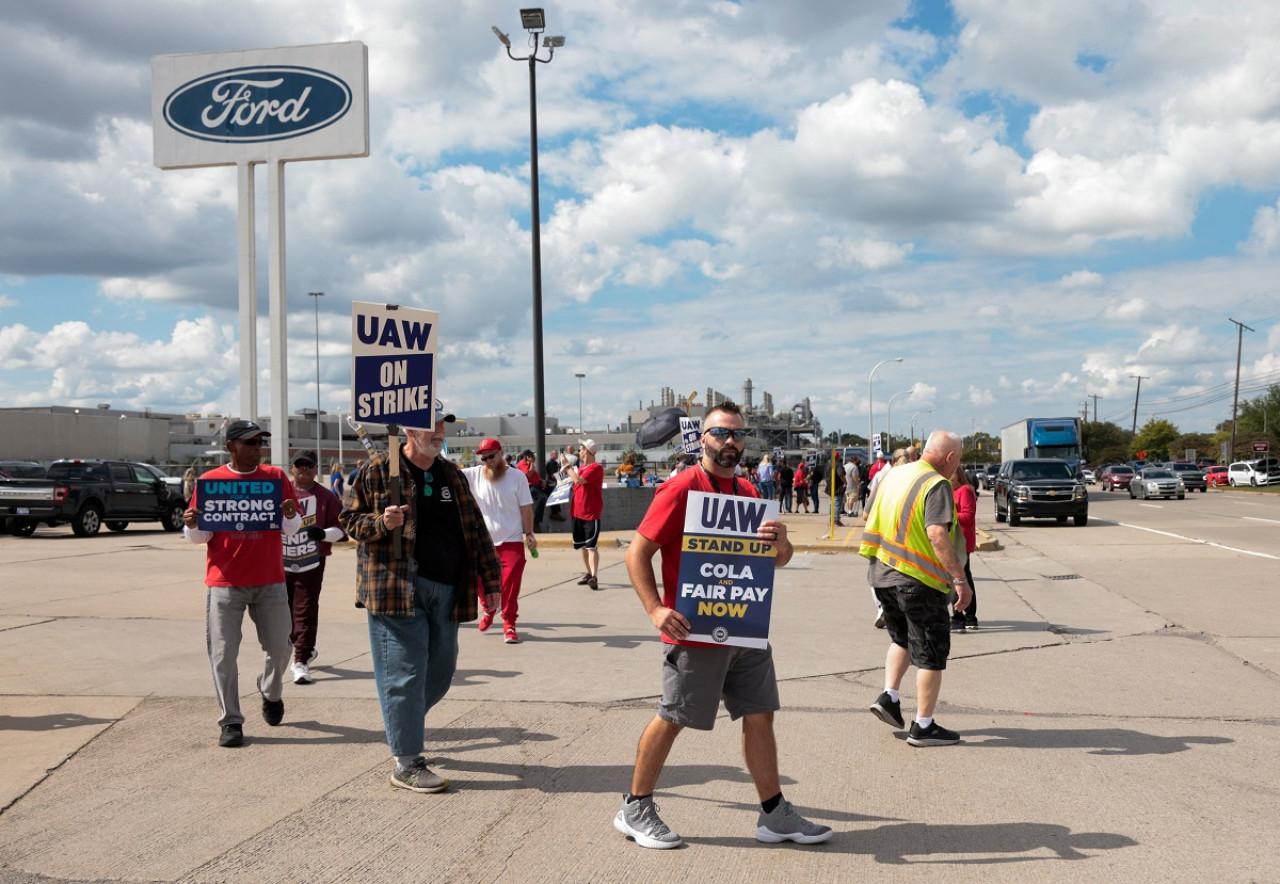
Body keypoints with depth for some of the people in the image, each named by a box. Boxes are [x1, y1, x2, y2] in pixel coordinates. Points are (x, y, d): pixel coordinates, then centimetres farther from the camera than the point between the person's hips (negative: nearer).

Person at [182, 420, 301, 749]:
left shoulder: (277, 477, 5)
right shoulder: (210, 481, 1)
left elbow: (293, 528, 6)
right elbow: (201, 535, 4)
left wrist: (289, 517, -16)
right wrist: (192, 527, -18)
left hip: (270, 581, 2)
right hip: (225, 582, -1)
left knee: (279, 646, 9)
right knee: (224, 654, -2)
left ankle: (271, 694, 38)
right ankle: (230, 721, 8)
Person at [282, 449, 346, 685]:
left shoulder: (326, 497, 0)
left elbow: (340, 528, -1)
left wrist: (324, 534, -18)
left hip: (311, 564, -3)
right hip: (281, 562, 3)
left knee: (306, 612, -6)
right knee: (283, 610, 13)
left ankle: (301, 661, -3)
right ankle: (306, 649, 35)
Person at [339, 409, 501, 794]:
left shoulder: (452, 475, 14)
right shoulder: (378, 470, -2)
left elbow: (476, 530, 17)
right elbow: (349, 518, 2)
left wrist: (490, 579, 13)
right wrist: (380, 523, -19)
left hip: (445, 589, 6)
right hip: (396, 587, -6)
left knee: (441, 669, 11)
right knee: (406, 672, -4)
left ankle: (401, 728, 37)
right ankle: (406, 764, 4)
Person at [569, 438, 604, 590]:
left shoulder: (596, 468, -13)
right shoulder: (580, 468, 16)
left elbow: (578, 480, -24)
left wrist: (568, 467, -14)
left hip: (591, 514, -9)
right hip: (578, 513, 9)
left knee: (591, 546, -16)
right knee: (583, 546, 14)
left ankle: (594, 577, -21)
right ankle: (589, 573, 24)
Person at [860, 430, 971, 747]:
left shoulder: (893, 474, 9)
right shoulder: (937, 485, -14)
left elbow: (870, 517, 18)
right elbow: (937, 534, -27)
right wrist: (960, 579, -26)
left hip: (881, 572, 7)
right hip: (918, 579, -7)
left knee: (902, 639, 28)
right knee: (931, 652, 5)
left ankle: (889, 696, 16)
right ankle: (923, 726, 9)